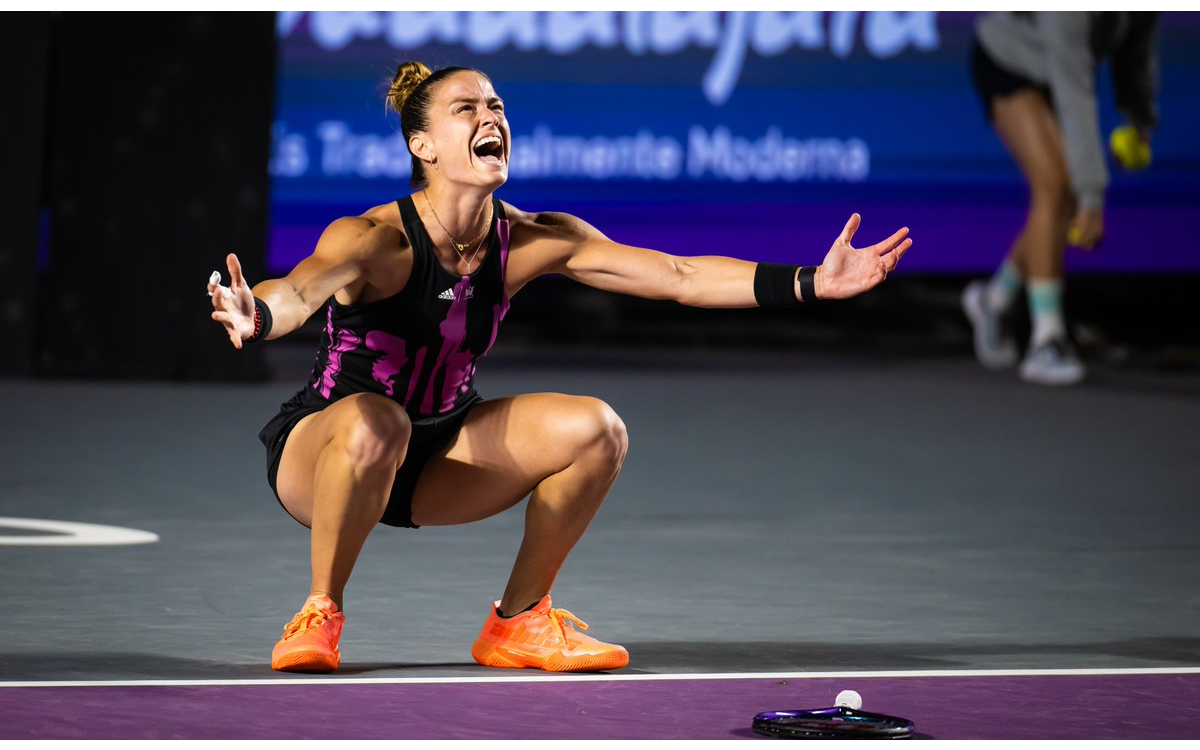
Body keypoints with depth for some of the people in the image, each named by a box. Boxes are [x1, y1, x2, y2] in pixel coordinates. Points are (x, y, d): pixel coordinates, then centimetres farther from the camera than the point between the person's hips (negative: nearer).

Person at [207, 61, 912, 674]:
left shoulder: (532, 241, -10)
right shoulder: (374, 240, -26)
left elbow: (680, 277, -10)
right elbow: (299, 290, -46)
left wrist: (812, 283, -18)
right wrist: (256, 317, -71)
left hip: (431, 460, 5)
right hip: (316, 449, -5)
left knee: (596, 430, -15)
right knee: (374, 422, -40)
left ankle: (519, 622, 2)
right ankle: (320, 614, -17)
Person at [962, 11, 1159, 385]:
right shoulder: (1067, 12, -42)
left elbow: (1136, 48, -1)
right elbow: (1076, 101, -41)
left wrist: (1142, 120, 1)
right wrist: (1092, 196, -41)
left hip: (1056, 71, 7)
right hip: (1005, 63, -7)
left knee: (1066, 207, 0)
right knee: (1054, 184, -22)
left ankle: (994, 299, 26)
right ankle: (1046, 343, -20)